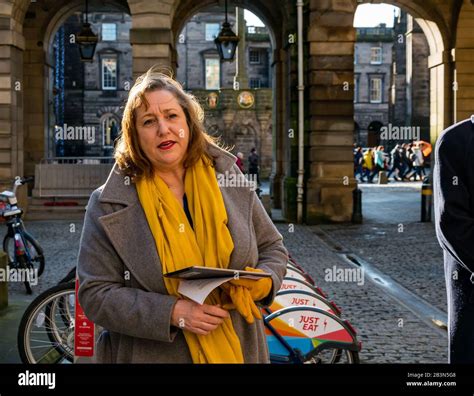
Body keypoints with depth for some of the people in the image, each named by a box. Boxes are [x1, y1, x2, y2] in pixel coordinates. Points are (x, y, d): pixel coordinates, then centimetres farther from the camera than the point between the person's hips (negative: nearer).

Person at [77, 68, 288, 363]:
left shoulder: (227, 177, -1)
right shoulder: (110, 204, -10)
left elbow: (272, 248, 8)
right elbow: (96, 295, -12)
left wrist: (264, 281, -13)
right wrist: (172, 313, -23)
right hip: (154, 355, -3)